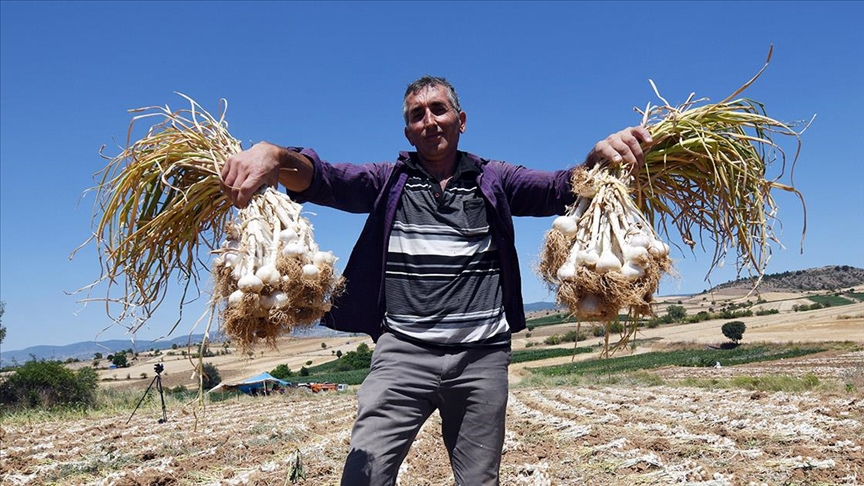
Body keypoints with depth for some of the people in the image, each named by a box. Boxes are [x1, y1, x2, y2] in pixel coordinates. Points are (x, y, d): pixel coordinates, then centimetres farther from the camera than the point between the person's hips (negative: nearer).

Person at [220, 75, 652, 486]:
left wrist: (600, 156, -27)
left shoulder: (493, 181, 10)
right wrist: (275, 155, -30)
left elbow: (560, 189, -5)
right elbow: (323, 178, -7)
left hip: (483, 358, 1)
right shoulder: (388, 181, 9)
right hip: (403, 352, -1)